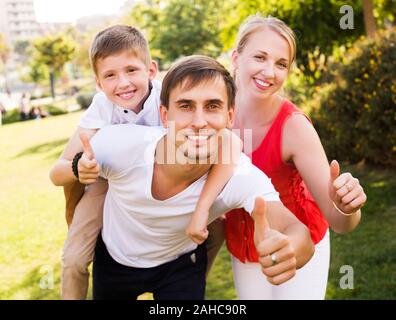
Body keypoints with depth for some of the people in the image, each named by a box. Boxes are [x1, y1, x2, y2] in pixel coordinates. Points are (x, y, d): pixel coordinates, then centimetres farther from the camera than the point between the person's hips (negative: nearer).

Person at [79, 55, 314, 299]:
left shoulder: (239, 175, -33)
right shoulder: (116, 145, -32)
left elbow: (299, 234, -45)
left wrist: (288, 250, -66)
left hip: (181, 264, -1)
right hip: (114, 258, 2)